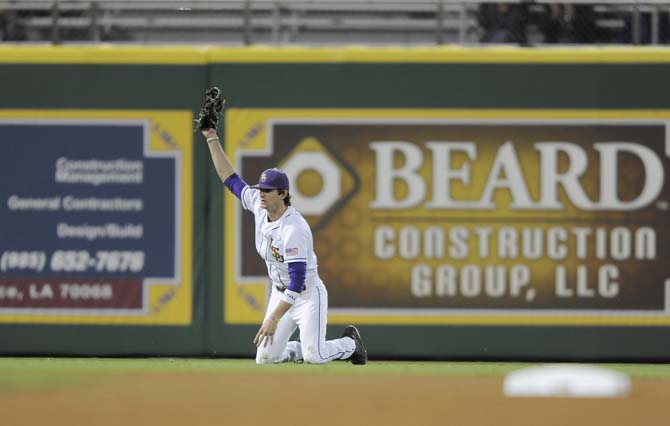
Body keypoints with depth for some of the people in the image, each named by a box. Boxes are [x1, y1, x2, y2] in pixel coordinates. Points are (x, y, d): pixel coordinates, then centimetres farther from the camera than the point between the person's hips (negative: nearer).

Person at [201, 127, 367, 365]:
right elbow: (229, 178, 4)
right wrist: (212, 139, -1)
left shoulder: (293, 229, -29)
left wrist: (274, 319, -36)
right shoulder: (258, 206, -7)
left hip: (307, 294, -7)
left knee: (314, 357, -14)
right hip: (280, 293, 7)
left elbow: (297, 280, -33)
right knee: (265, 359, -1)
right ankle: (304, 349, 29)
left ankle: (350, 343, 18)